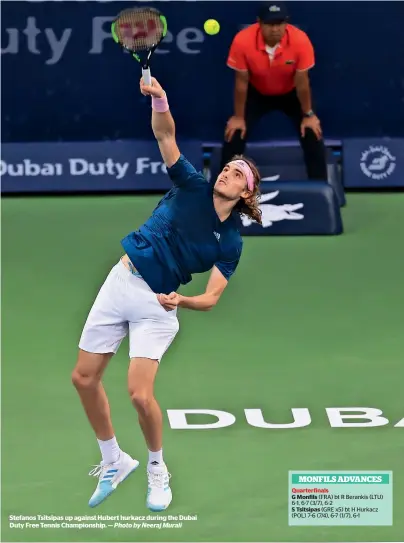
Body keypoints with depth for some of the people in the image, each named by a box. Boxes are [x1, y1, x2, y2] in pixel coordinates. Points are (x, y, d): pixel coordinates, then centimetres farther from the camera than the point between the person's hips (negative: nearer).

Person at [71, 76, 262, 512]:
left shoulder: (230, 243, -3)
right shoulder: (192, 188, 1)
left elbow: (211, 299, -8)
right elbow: (165, 135, -9)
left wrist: (181, 301, -30)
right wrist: (160, 100, -29)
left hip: (157, 305, -3)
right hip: (122, 280, 3)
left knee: (140, 395, -17)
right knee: (84, 378, 5)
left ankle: (157, 470, 10)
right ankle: (113, 462, 24)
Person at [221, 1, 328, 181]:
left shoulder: (300, 40, -33)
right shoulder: (242, 41, -34)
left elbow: (302, 81, -20)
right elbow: (242, 82, -19)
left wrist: (308, 115, -10)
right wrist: (238, 117, -11)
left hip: (291, 93, 0)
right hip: (256, 93, 0)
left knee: (313, 136, -11)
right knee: (234, 135, -11)